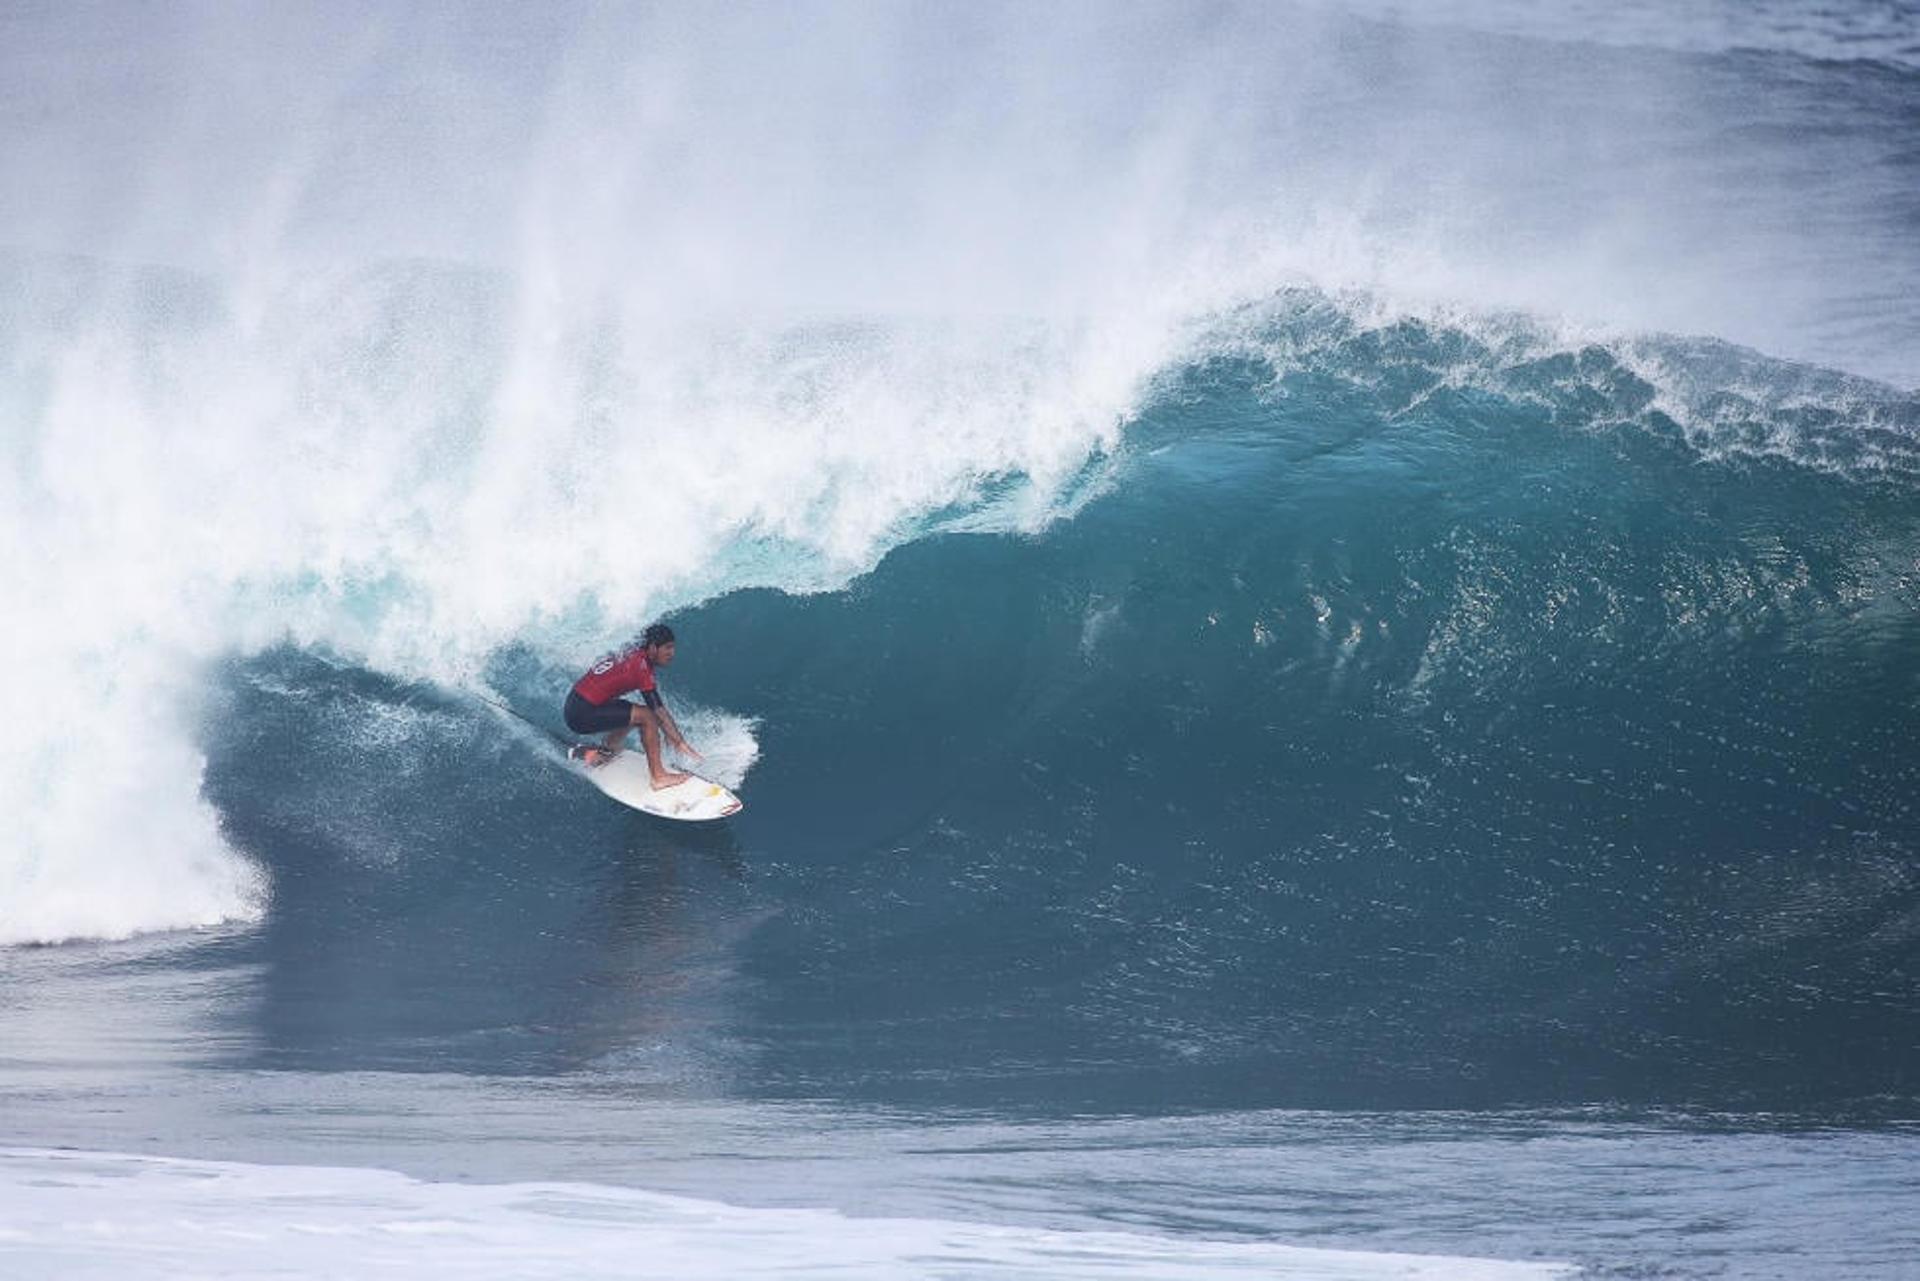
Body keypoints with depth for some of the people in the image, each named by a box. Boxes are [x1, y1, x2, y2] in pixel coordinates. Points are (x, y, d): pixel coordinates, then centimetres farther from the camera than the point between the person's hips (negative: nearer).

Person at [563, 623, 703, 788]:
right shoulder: (641, 665, -17)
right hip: (583, 715, -10)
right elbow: (658, 709, -18)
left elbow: (655, 705, 20)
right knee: (647, 717, -13)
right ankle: (658, 776, -11)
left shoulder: (633, 654, 10)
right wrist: (680, 743, -16)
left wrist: (669, 734, 21)